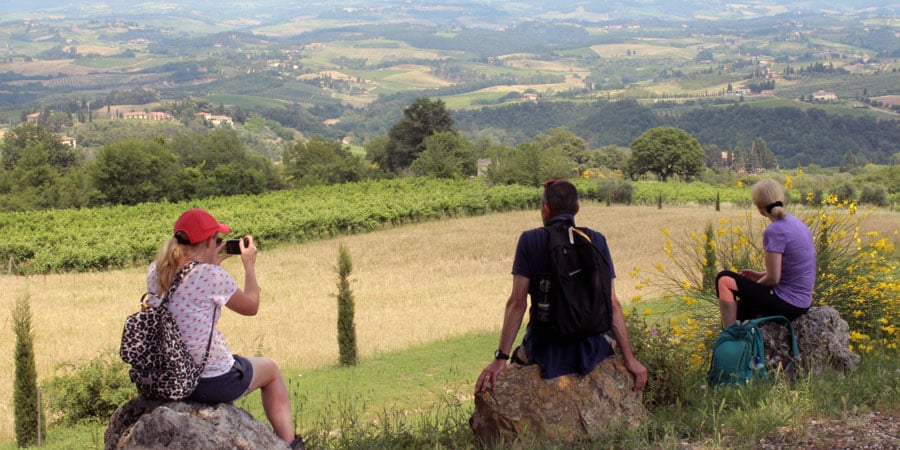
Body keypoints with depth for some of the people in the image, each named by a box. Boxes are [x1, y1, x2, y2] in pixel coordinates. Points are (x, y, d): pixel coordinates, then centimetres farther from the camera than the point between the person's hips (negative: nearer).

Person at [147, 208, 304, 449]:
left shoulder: (155, 271, -4)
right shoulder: (212, 276, -23)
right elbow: (251, 307, -7)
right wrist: (249, 265, 5)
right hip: (212, 383, -6)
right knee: (271, 369, 24)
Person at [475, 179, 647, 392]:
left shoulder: (529, 240, -8)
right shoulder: (597, 241, -4)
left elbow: (517, 302, -12)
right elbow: (612, 304, -8)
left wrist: (501, 358, -9)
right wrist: (630, 359, -4)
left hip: (545, 351, -1)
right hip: (589, 352, 1)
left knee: (520, 356, 33)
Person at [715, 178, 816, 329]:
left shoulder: (774, 231, -18)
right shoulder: (797, 223, 9)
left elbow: (773, 278, -17)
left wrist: (756, 283, 3)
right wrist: (760, 275, 14)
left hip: (787, 304, -9)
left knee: (724, 280, -4)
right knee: (736, 310, 27)